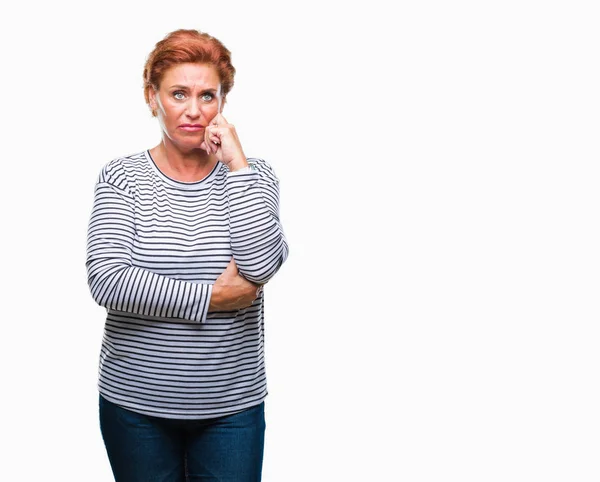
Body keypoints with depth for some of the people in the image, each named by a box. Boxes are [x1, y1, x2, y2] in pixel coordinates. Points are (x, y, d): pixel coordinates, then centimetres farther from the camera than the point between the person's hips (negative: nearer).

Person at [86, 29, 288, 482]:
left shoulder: (252, 176, -1)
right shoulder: (122, 177, -4)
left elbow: (261, 265, -17)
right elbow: (106, 282, -16)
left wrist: (236, 163, -15)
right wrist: (211, 296, -17)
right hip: (135, 402, 0)